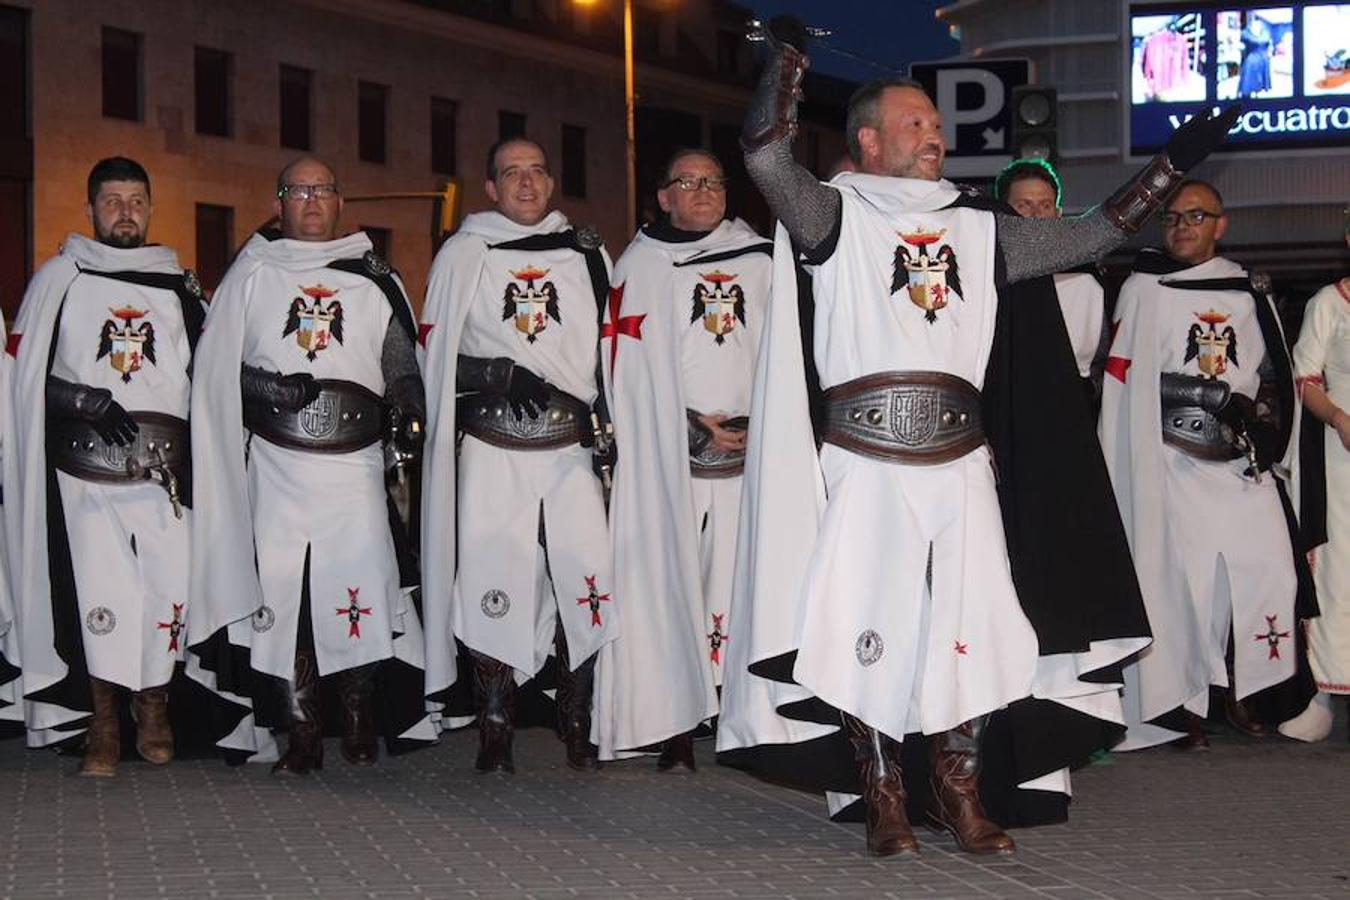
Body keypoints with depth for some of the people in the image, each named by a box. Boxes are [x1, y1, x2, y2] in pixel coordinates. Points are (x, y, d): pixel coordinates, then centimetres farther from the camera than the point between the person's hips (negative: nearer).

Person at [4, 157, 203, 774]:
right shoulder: (58, 280, 9)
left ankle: (153, 712, 16)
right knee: (98, 594, -5)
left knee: (167, 590, -1)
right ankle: (103, 728, 5)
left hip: (164, 472, 2)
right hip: (86, 472, -2)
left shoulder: (178, 286, 16)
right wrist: (88, 403, -11)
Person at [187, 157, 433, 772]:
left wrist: (407, 416, 0)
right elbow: (217, 368, 7)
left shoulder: (374, 280, 16)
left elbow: (403, 367, 19)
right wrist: (270, 387, -10)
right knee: (283, 601, -3)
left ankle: (360, 726, 7)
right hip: (278, 463, 0)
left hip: (355, 463, 0)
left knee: (361, 592, -7)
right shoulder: (252, 274, 12)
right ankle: (301, 737, 4)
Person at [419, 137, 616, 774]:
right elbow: (438, 357, 6)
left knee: (587, 582, -4)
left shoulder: (586, 253, 15)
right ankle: (495, 734, 6)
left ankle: (580, 729, 8)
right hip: (493, 450, -1)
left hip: (572, 445, 2)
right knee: (493, 588, -4)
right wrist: (501, 376, -8)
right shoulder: (464, 255, 10)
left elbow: (612, 344, 16)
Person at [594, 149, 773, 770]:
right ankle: (676, 733, -4)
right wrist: (694, 425, -8)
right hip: (666, 456, -2)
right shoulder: (641, 265, 10)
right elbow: (633, 369, 1)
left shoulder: (759, 263, 16)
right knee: (671, 586, -6)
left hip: (749, 452, 2)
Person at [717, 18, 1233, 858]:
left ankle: (961, 794, 15)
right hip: (867, 465, -4)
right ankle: (885, 800, 10)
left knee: (970, 628, 3)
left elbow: (1091, 234, 20)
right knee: (872, 629, -1)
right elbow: (767, 154, -12)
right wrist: (788, 50, -9)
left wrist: (1175, 159, 19)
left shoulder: (977, 231, 18)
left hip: (962, 466, 4)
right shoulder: (838, 215, 5)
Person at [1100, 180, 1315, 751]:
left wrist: (1267, 426, 9)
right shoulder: (1143, 289, 4)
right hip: (1172, 460, -4)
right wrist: (1215, 396, -8)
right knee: (1183, 575, -8)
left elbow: (1274, 373, 22)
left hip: (1241, 458, 4)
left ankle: (1245, 695, 11)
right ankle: (1183, 705, -1)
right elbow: (1128, 378, -4)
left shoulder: (1247, 291, 16)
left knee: (1264, 565, -3)